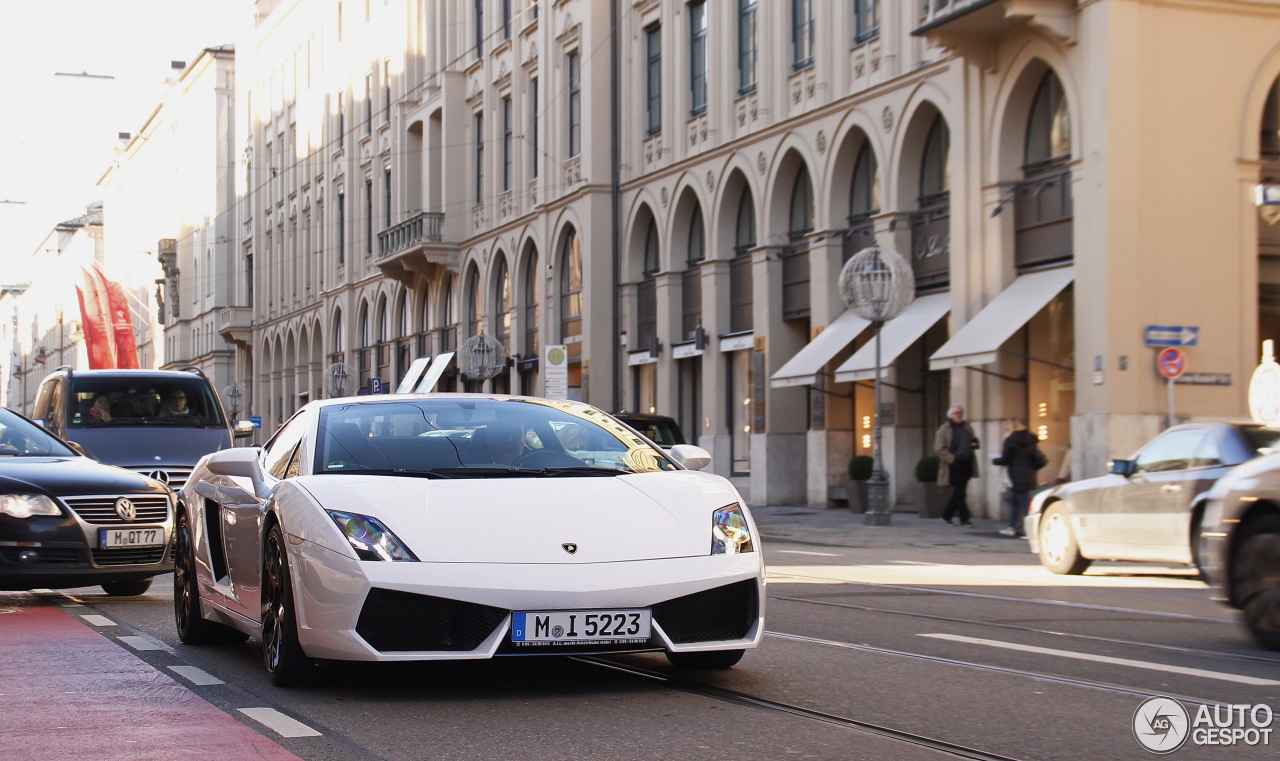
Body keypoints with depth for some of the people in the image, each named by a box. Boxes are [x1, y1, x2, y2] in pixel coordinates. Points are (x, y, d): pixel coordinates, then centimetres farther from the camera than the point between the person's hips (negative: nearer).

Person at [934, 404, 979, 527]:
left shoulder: (967, 427, 16)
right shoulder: (945, 429, -3)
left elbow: (973, 440, 31)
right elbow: (939, 449, -8)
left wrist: (975, 443, 6)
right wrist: (952, 459, -16)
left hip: (967, 464, 7)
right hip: (955, 465, -7)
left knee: (959, 492, 12)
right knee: (959, 493, -5)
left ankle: (947, 514, 26)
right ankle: (964, 519, -2)